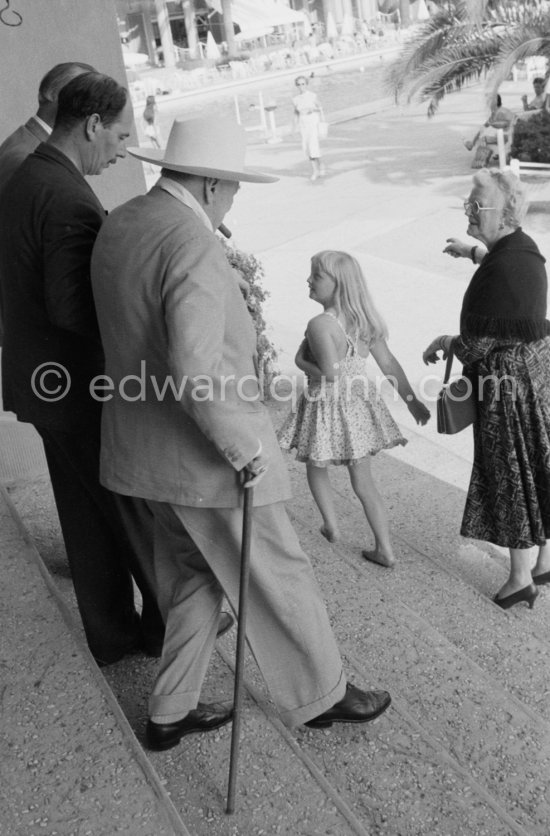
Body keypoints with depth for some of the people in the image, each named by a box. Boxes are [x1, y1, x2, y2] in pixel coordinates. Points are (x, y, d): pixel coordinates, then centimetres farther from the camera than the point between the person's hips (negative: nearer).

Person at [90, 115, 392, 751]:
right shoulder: (194, 247, -24)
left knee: (192, 575, 23)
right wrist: (245, 447, -21)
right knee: (276, 578, 11)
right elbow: (195, 373, -32)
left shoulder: (118, 225, 5)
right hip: (203, 454, -9)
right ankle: (318, 695, 31)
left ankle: (171, 711, 35)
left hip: (144, 447, 9)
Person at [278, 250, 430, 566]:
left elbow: (331, 374, -29)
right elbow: (389, 363, 4)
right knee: (364, 483, 14)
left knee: (317, 467, 24)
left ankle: (332, 526, 28)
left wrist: (302, 362, -11)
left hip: (328, 409, -6)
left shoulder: (320, 325, -22)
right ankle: (386, 550, 18)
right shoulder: (365, 319, 0)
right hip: (360, 407, 6)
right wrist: (412, 400, 10)